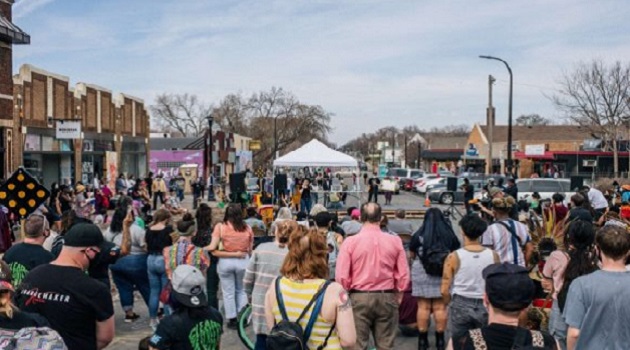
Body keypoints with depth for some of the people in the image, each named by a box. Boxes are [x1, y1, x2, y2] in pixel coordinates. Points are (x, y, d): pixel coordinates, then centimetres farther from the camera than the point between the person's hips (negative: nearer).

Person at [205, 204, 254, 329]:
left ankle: (232, 319, 18)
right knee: (241, 290, 19)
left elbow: (212, 248, -12)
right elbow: (250, 250, 2)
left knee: (228, 292, 12)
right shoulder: (247, 228, -1)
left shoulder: (220, 227, -8)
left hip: (225, 262, -2)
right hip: (243, 261, 2)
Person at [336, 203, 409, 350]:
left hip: (359, 298, -2)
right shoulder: (395, 241, -1)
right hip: (387, 298, 2)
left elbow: (341, 276, -7)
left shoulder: (350, 241, -7)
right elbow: (403, 275, 1)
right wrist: (397, 296, 16)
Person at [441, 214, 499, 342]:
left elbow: (444, 290, -9)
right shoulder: (493, 256, -5)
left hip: (461, 305, -2)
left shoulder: (454, 257, -11)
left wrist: (449, 304, 9)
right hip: (485, 306, 2)